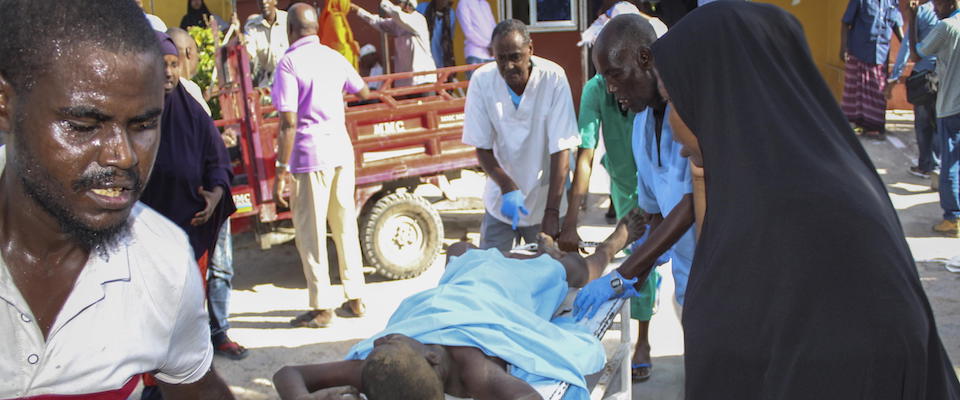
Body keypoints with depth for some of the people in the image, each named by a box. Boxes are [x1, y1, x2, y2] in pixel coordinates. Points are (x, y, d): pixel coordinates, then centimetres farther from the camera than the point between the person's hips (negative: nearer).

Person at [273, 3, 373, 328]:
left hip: (310, 155, -6)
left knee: (311, 232, 3)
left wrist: (281, 171, -13)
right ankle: (355, 299, 20)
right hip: (341, 149, 6)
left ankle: (322, 307, 7)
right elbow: (363, 92, 26)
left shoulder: (289, 63, -10)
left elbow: (289, 122, -16)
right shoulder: (334, 57, 9)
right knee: (345, 225, 14)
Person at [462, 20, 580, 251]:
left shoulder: (554, 78, -20)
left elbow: (561, 150, -21)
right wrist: (508, 188, -24)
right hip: (500, 198, 2)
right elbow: (482, 147, -8)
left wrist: (552, 212, -25)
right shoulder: (482, 80, -14)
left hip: (545, 199, -2)